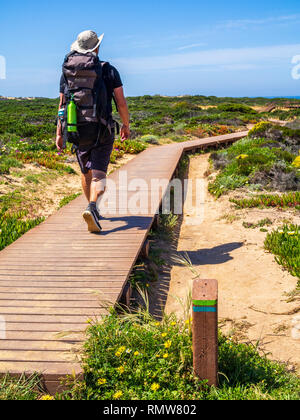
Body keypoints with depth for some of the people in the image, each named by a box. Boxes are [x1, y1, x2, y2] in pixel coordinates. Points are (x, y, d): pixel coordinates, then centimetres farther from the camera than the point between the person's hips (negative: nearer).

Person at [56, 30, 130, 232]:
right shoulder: (109, 70, -3)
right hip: (102, 131, -3)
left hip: (77, 131, 3)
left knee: (86, 172, 19)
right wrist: (126, 125, 9)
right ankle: (92, 208, -29)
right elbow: (121, 102, -4)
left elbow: (62, 105, 5)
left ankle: (93, 209, 32)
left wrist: (59, 133, 9)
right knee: (98, 174, -5)